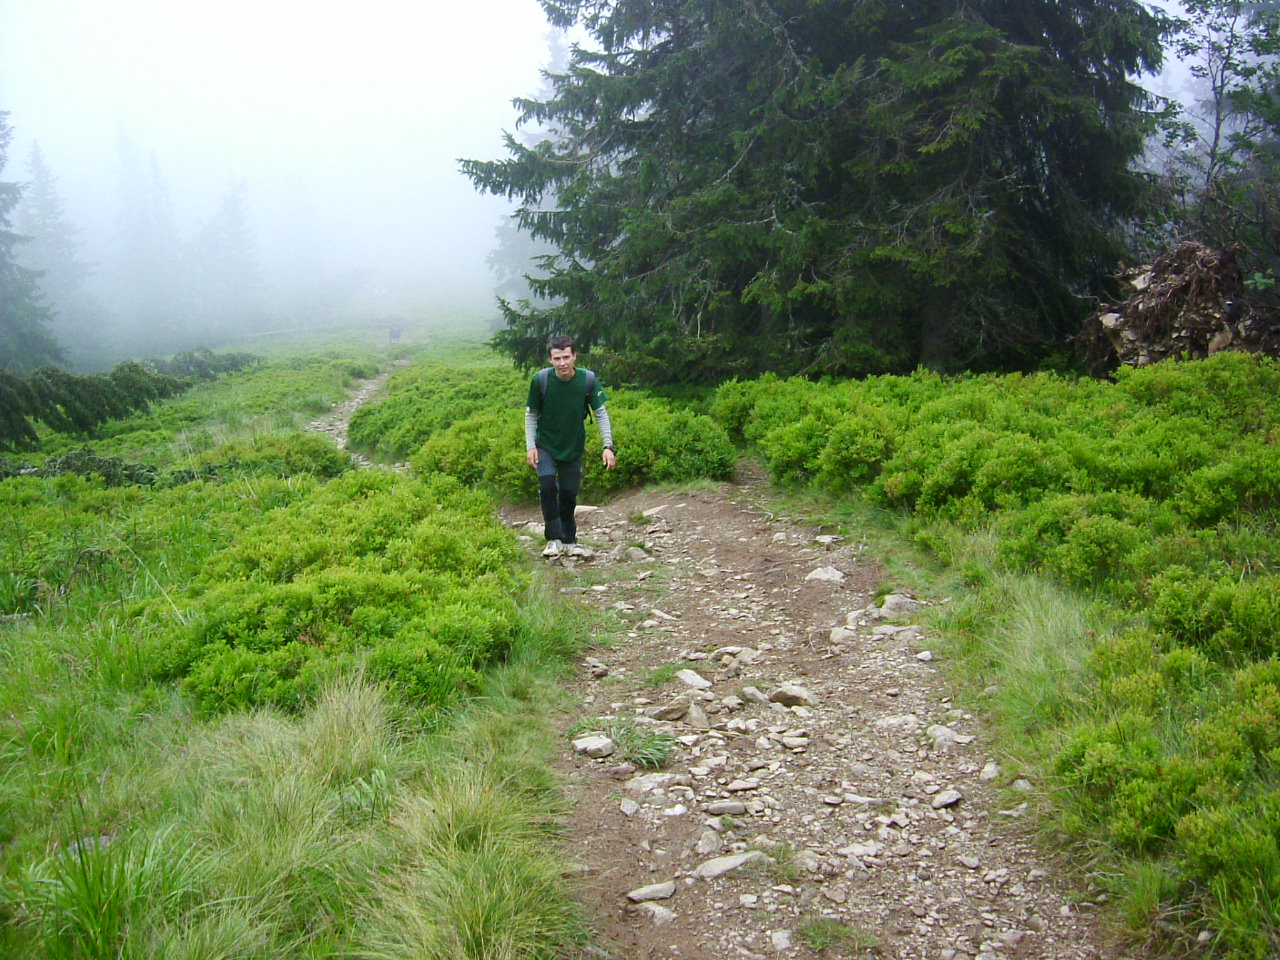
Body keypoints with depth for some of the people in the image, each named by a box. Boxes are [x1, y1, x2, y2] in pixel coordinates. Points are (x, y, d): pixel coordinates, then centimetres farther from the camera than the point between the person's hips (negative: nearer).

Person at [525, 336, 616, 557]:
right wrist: (530, 446, -11)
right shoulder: (540, 379, -17)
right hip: (545, 445, -1)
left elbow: (601, 413, -9)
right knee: (547, 486, -18)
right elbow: (531, 414, -4)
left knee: (569, 493, 5)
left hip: (574, 447, 1)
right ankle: (554, 539, -7)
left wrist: (608, 446, -17)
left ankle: (569, 541, 22)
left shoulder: (588, 379, -17)